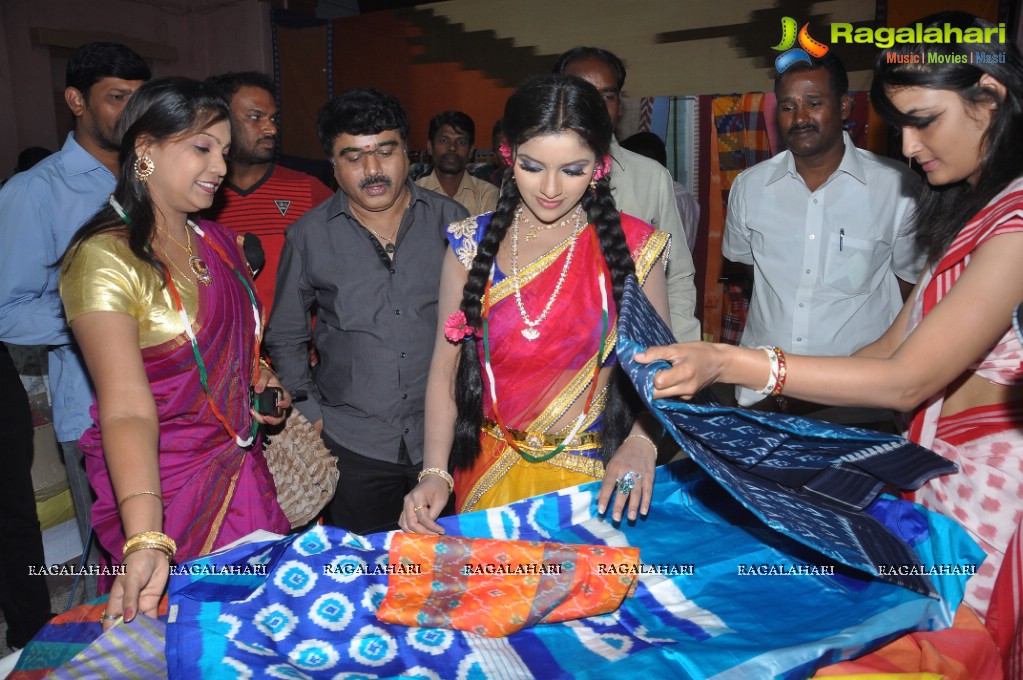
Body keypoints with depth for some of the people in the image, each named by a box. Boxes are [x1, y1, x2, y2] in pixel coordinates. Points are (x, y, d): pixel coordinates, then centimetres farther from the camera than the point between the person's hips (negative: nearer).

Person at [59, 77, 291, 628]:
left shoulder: (217, 241, 5)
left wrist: (256, 377, 2)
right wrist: (147, 540, -38)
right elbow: (127, 411, -27)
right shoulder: (104, 258, -19)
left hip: (240, 471, 7)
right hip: (160, 485, -6)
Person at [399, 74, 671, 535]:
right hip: (491, 473, 2)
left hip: (596, 476, -1)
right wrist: (435, 473, -12)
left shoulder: (632, 246, -6)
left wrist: (641, 441, -20)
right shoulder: (472, 245, -4)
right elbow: (446, 364, -3)